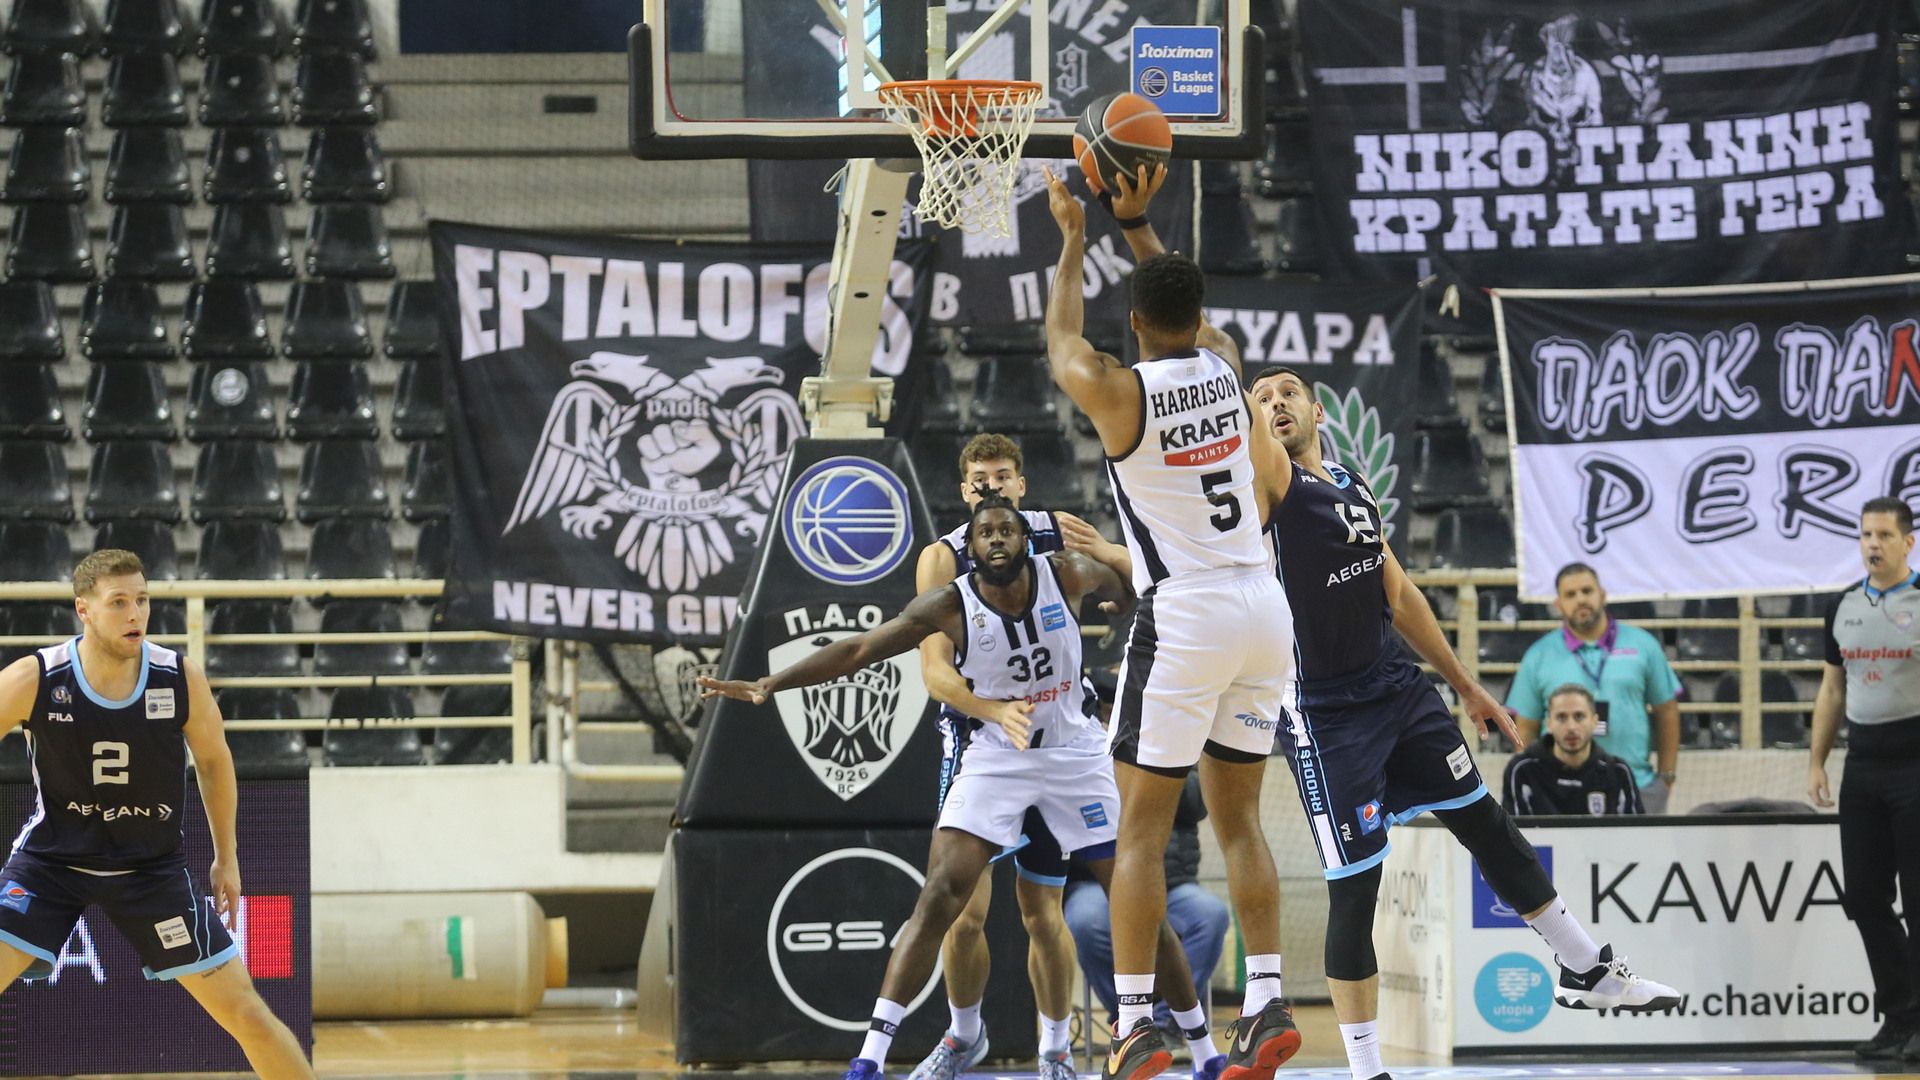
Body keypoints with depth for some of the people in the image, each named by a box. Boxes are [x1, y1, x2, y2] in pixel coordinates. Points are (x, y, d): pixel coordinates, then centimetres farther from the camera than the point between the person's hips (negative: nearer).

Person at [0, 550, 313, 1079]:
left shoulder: (181, 679, -12)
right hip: (51, 860, -1)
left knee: (244, 1011, -2)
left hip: (152, 868, 1)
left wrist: (226, 857, 13)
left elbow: (214, 760, 7)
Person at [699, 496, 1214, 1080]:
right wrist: (769, 685, -20)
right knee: (939, 897, -17)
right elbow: (859, 649, -13)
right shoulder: (949, 607, -14)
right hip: (992, 761, -1)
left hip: (1075, 757, 1)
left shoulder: (1069, 577, -11)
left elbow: (1135, 592, 11)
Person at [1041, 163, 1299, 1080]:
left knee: (1142, 827, -1)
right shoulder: (1223, 361, 4)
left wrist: (1074, 239, 28)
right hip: (1264, 605, 5)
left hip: (1184, 616, -5)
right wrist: (1135, 222, 35)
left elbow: (1061, 337, 16)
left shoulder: (1114, 390, -8)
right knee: (1238, 816, 12)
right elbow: (1182, 306, 29)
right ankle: (1268, 1005, 4)